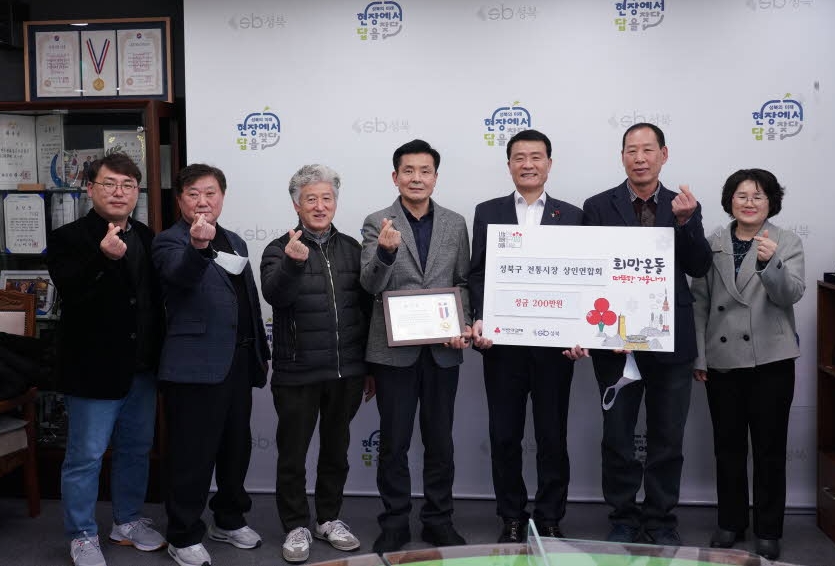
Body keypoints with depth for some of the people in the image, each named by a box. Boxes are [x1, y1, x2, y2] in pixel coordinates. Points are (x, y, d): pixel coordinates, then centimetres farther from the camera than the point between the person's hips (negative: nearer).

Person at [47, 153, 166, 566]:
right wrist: (104, 257, -40)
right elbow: (70, 291, -24)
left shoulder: (146, 238, 8)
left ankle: (128, 521, 34)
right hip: (94, 368, -6)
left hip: (142, 368, 6)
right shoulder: (68, 238, -8)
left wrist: (160, 357, 9)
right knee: (85, 456, 4)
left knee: (136, 449, 17)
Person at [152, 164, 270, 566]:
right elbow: (182, 275, -30)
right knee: (193, 454, 1)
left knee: (236, 446, 17)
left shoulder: (234, 242, 16)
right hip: (197, 364, -7)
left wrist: (261, 352, 19)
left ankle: (229, 520, 33)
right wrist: (198, 246, -50)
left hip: (239, 361, 7)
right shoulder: (169, 241, -7)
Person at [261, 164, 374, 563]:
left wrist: (369, 366, 10)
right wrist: (293, 262, -42)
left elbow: (367, 309, 11)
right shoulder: (280, 249, -4)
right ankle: (297, 526, 24)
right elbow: (274, 294, -23)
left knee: (336, 449, 16)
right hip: (297, 374, -3)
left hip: (346, 373, 3)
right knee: (293, 453, 8)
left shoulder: (351, 248, 7)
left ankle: (330, 518, 32)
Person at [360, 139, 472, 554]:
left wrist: (462, 326, -6)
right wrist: (386, 251, -31)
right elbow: (370, 285, -11)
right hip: (394, 349, -2)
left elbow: (463, 282, 10)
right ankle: (395, 522, 23)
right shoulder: (378, 224, -2)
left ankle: (439, 519, 27)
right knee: (394, 442, 9)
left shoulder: (455, 223, 6)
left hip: (443, 349, 2)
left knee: (440, 440, 12)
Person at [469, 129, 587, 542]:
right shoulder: (488, 212, 7)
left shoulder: (572, 216, 6)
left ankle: (549, 518, 22)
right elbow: (477, 274, 4)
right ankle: (511, 518, 23)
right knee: (504, 436, 8)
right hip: (502, 342, 1)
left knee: (553, 436, 7)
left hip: (555, 343, 0)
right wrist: (479, 319, -11)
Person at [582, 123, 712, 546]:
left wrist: (684, 222, -20)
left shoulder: (684, 207, 4)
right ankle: (623, 519, 24)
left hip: (671, 340, 1)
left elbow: (699, 268, -5)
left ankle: (661, 520, 26)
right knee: (617, 436, 9)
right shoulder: (598, 207, -1)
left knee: (668, 438, 11)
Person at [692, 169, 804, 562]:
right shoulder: (713, 244, 5)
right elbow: (700, 302, 6)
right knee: (728, 447, 10)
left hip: (771, 360, -2)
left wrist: (771, 263, -32)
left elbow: (792, 295, -13)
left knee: (769, 448, 5)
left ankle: (768, 531, 18)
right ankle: (731, 523, 24)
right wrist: (699, 355, 2)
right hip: (722, 360, 2)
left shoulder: (787, 243, 0)